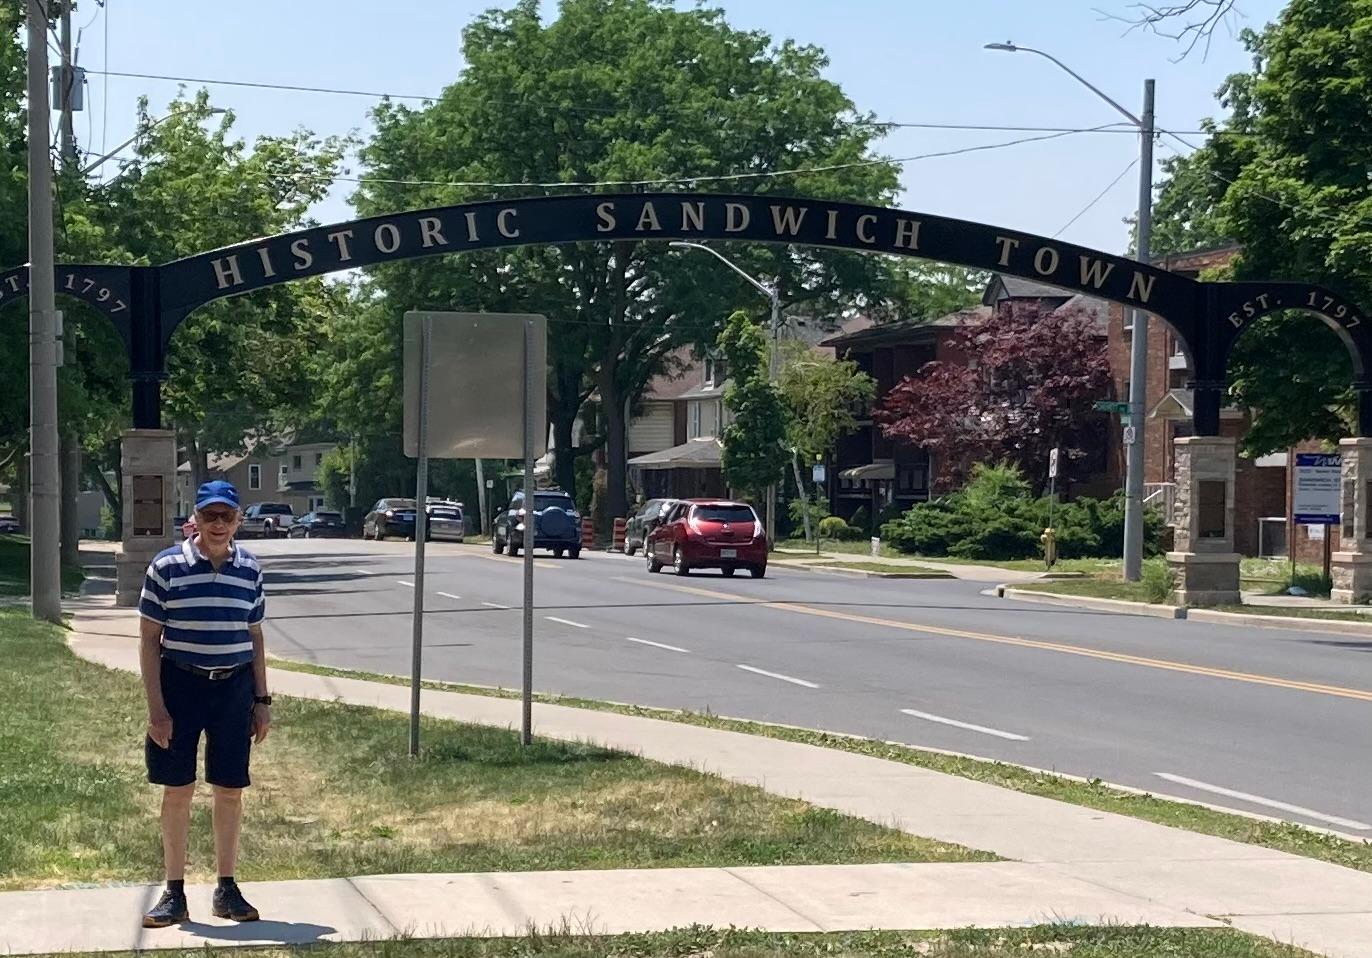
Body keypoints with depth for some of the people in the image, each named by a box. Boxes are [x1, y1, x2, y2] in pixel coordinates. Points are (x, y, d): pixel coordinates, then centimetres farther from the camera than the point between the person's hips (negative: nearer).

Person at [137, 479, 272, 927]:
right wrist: (156, 708, -8)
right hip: (180, 685, -3)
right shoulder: (167, 567, -5)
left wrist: (262, 700, 10)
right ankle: (174, 894, 13)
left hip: (234, 688, 3)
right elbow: (150, 639, -4)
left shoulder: (249, 570, 4)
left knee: (230, 789, 8)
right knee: (177, 789, 3)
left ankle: (227, 889, 20)